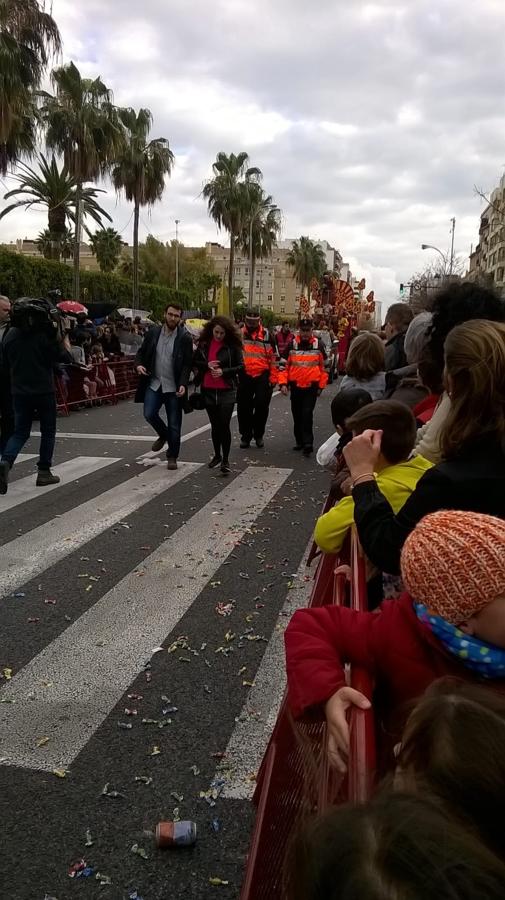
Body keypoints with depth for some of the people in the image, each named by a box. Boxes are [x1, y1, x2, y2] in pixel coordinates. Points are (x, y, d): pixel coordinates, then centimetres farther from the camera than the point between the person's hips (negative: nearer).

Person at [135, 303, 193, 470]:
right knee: (149, 414, -10)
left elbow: (187, 364, -8)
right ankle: (163, 435, 23)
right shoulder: (153, 333, 4)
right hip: (154, 383, 3)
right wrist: (139, 364, -8)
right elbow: (142, 351, 13)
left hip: (174, 387, -2)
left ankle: (172, 456, 20)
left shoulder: (185, 338, -5)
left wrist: (183, 384, -20)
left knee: (174, 424, 3)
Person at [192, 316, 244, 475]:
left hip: (227, 391, -3)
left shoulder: (233, 345, -6)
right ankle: (217, 455, 31)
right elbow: (194, 362, 8)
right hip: (208, 391, 3)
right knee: (214, 425, 15)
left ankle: (225, 460, 3)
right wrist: (206, 365, -11)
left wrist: (223, 371, -18)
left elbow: (240, 366, -5)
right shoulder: (204, 343, 2)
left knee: (224, 425, -6)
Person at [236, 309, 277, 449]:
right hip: (244, 376, 1)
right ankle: (246, 436, 18)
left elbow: (273, 357, 4)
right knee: (244, 407, 5)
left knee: (262, 406, 0)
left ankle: (258, 435, 18)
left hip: (262, 376, -1)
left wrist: (273, 377, 0)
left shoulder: (267, 335, 2)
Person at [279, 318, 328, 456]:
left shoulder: (318, 345, 1)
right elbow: (285, 365, 5)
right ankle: (299, 441, 25)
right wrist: (283, 383, -4)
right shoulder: (292, 345, 2)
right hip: (295, 386, 2)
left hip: (311, 387, -2)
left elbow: (323, 366, 8)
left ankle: (308, 443, -8)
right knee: (297, 415, 11)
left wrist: (321, 386, 6)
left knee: (307, 414, -11)